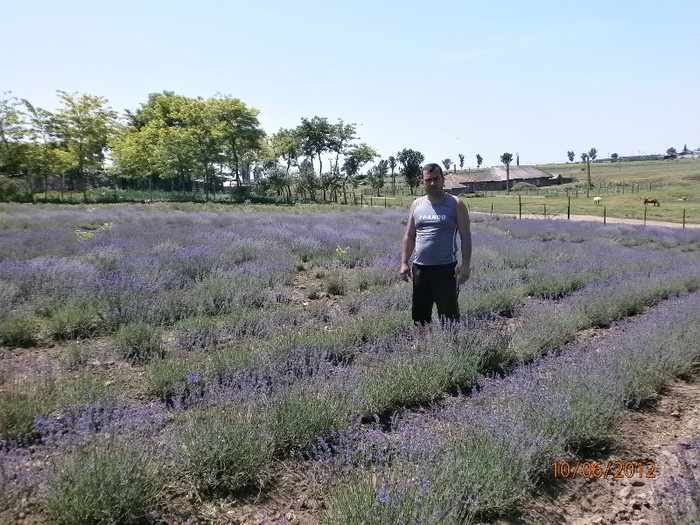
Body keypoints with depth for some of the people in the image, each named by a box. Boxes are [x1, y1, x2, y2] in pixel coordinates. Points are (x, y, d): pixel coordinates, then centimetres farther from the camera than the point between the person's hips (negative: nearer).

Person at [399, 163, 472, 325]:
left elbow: (465, 237, -3)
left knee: (448, 315, 0)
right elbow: (409, 237, 13)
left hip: (446, 269, -4)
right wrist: (404, 262, 4)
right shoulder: (417, 205, 10)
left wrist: (466, 265, -12)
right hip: (419, 268, 4)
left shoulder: (456, 204, -1)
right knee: (419, 314, 12)